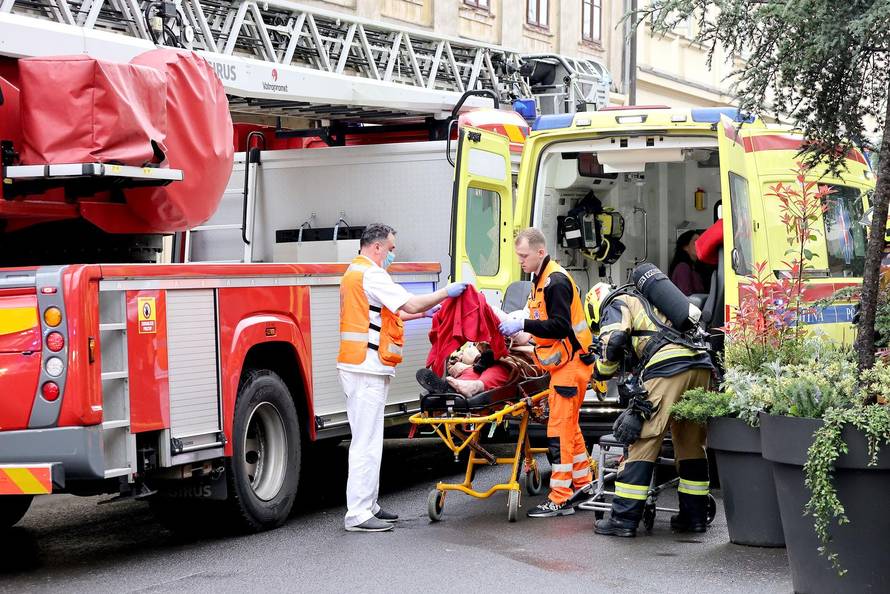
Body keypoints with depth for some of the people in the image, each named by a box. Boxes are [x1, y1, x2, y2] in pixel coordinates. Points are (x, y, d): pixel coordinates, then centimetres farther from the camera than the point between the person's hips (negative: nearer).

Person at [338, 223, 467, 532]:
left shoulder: (354, 272, 20)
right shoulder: (370, 275, -13)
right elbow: (410, 304, -19)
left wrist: (421, 312, 24)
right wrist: (446, 292, -8)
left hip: (360, 368, 11)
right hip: (367, 370, -11)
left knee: (367, 440, 15)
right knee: (367, 442, -9)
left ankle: (367, 506, 20)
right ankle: (358, 514, -9)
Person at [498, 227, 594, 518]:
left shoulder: (556, 281, -17)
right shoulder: (541, 279, 15)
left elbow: (560, 327, -24)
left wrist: (522, 324, -26)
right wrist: (518, 326, 7)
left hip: (570, 364, -10)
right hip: (562, 365, 10)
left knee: (560, 429, -9)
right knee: (569, 426, 17)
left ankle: (560, 499, -6)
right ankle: (582, 485, 27)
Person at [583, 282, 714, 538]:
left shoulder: (616, 303, 15)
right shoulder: (648, 302, 38)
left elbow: (613, 341, -4)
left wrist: (601, 372, 12)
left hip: (669, 364, -8)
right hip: (702, 364, 8)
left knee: (642, 441, -5)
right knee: (692, 444, 16)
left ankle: (624, 519, -6)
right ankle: (695, 515, 21)